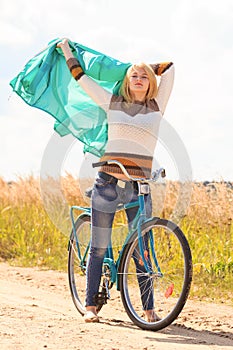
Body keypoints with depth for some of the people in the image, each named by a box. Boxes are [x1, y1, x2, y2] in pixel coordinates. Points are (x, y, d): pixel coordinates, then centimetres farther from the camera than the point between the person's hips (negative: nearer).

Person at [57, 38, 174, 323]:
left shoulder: (156, 106, 8)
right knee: (98, 248, 3)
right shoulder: (113, 103, 9)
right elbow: (82, 78, 15)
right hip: (107, 184, 0)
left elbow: (169, 68, 8)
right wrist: (68, 52, 24)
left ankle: (148, 308, 9)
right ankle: (90, 305, 11)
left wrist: (147, 70, 21)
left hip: (139, 189, 0)